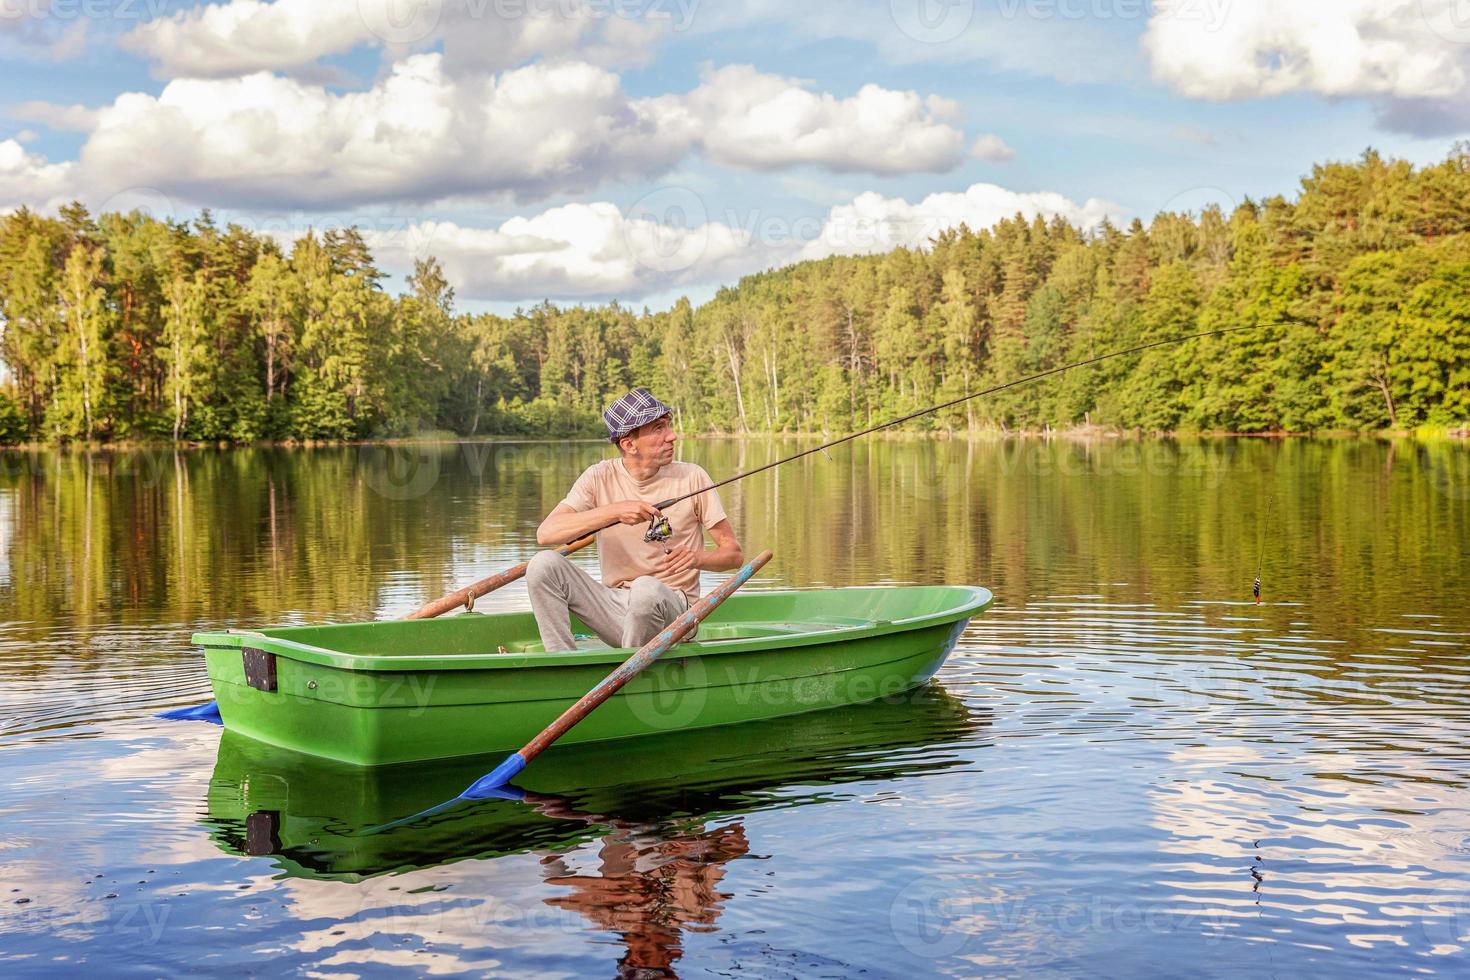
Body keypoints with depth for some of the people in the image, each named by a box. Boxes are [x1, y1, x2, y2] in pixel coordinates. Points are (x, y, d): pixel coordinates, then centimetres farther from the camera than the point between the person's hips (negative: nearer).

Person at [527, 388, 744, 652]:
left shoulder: (691, 477, -3)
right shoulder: (599, 478, -1)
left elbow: (734, 554, 1)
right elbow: (545, 534, -17)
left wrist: (696, 558, -22)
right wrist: (615, 511, -27)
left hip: (672, 607, -2)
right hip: (615, 607, 2)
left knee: (647, 588, -36)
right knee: (544, 565, -19)